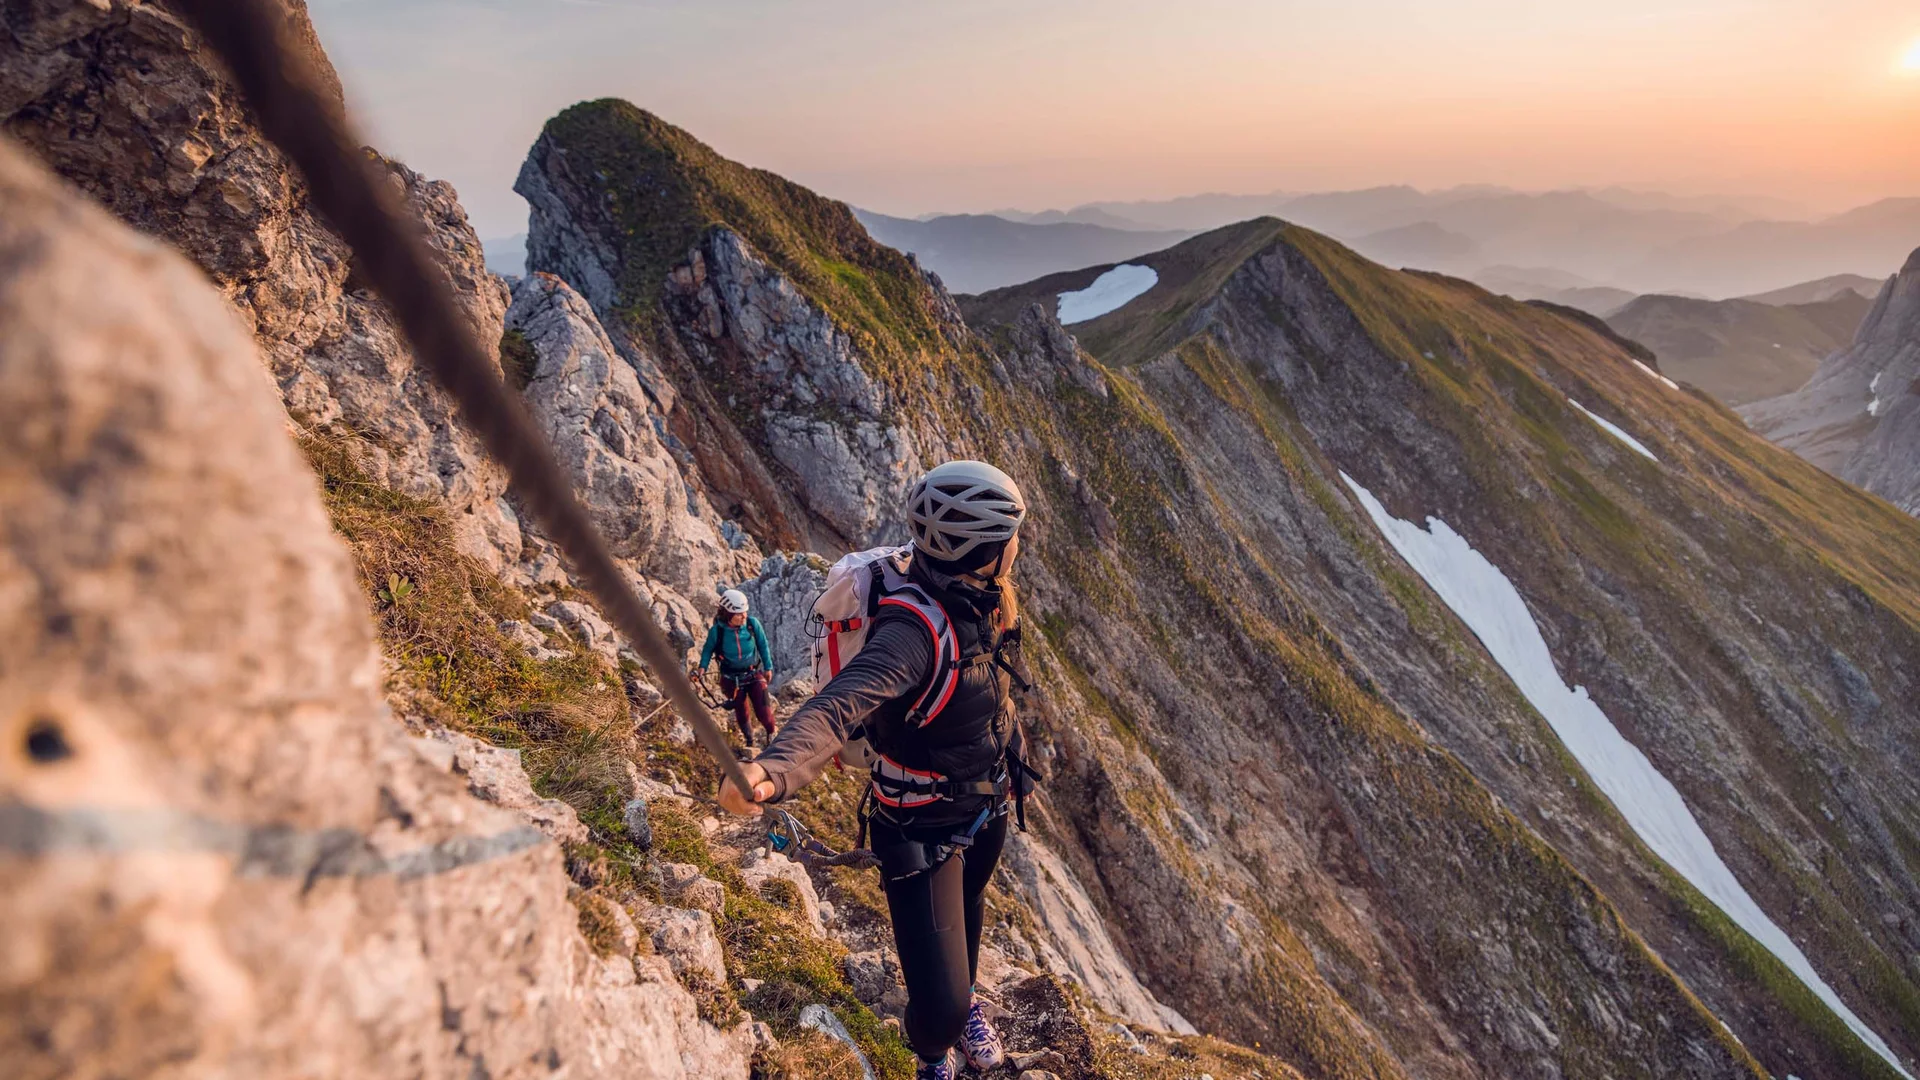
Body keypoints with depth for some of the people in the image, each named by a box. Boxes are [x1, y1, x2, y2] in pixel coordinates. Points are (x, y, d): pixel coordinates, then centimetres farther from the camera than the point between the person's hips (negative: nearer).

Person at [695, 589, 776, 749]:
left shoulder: (752, 623, -16)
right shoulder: (717, 630, -19)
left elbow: (762, 645, 0)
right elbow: (708, 649, 0)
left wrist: (768, 667, 7)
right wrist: (702, 667, -15)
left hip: (754, 674, 0)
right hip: (731, 679, 0)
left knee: (763, 712, -4)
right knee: (741, 712, 16)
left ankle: (771, 732, 30)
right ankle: (749, 740, 43)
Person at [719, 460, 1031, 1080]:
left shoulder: (982, 600, -11)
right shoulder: (916, 629, -37)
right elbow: (837, 705, -52)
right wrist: (774, 771, -69)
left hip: (986, 811, 8)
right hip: (923, 833, -8)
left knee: (968, 909, 33)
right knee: (939, 1007, -9)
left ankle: (964, 1003, 66)